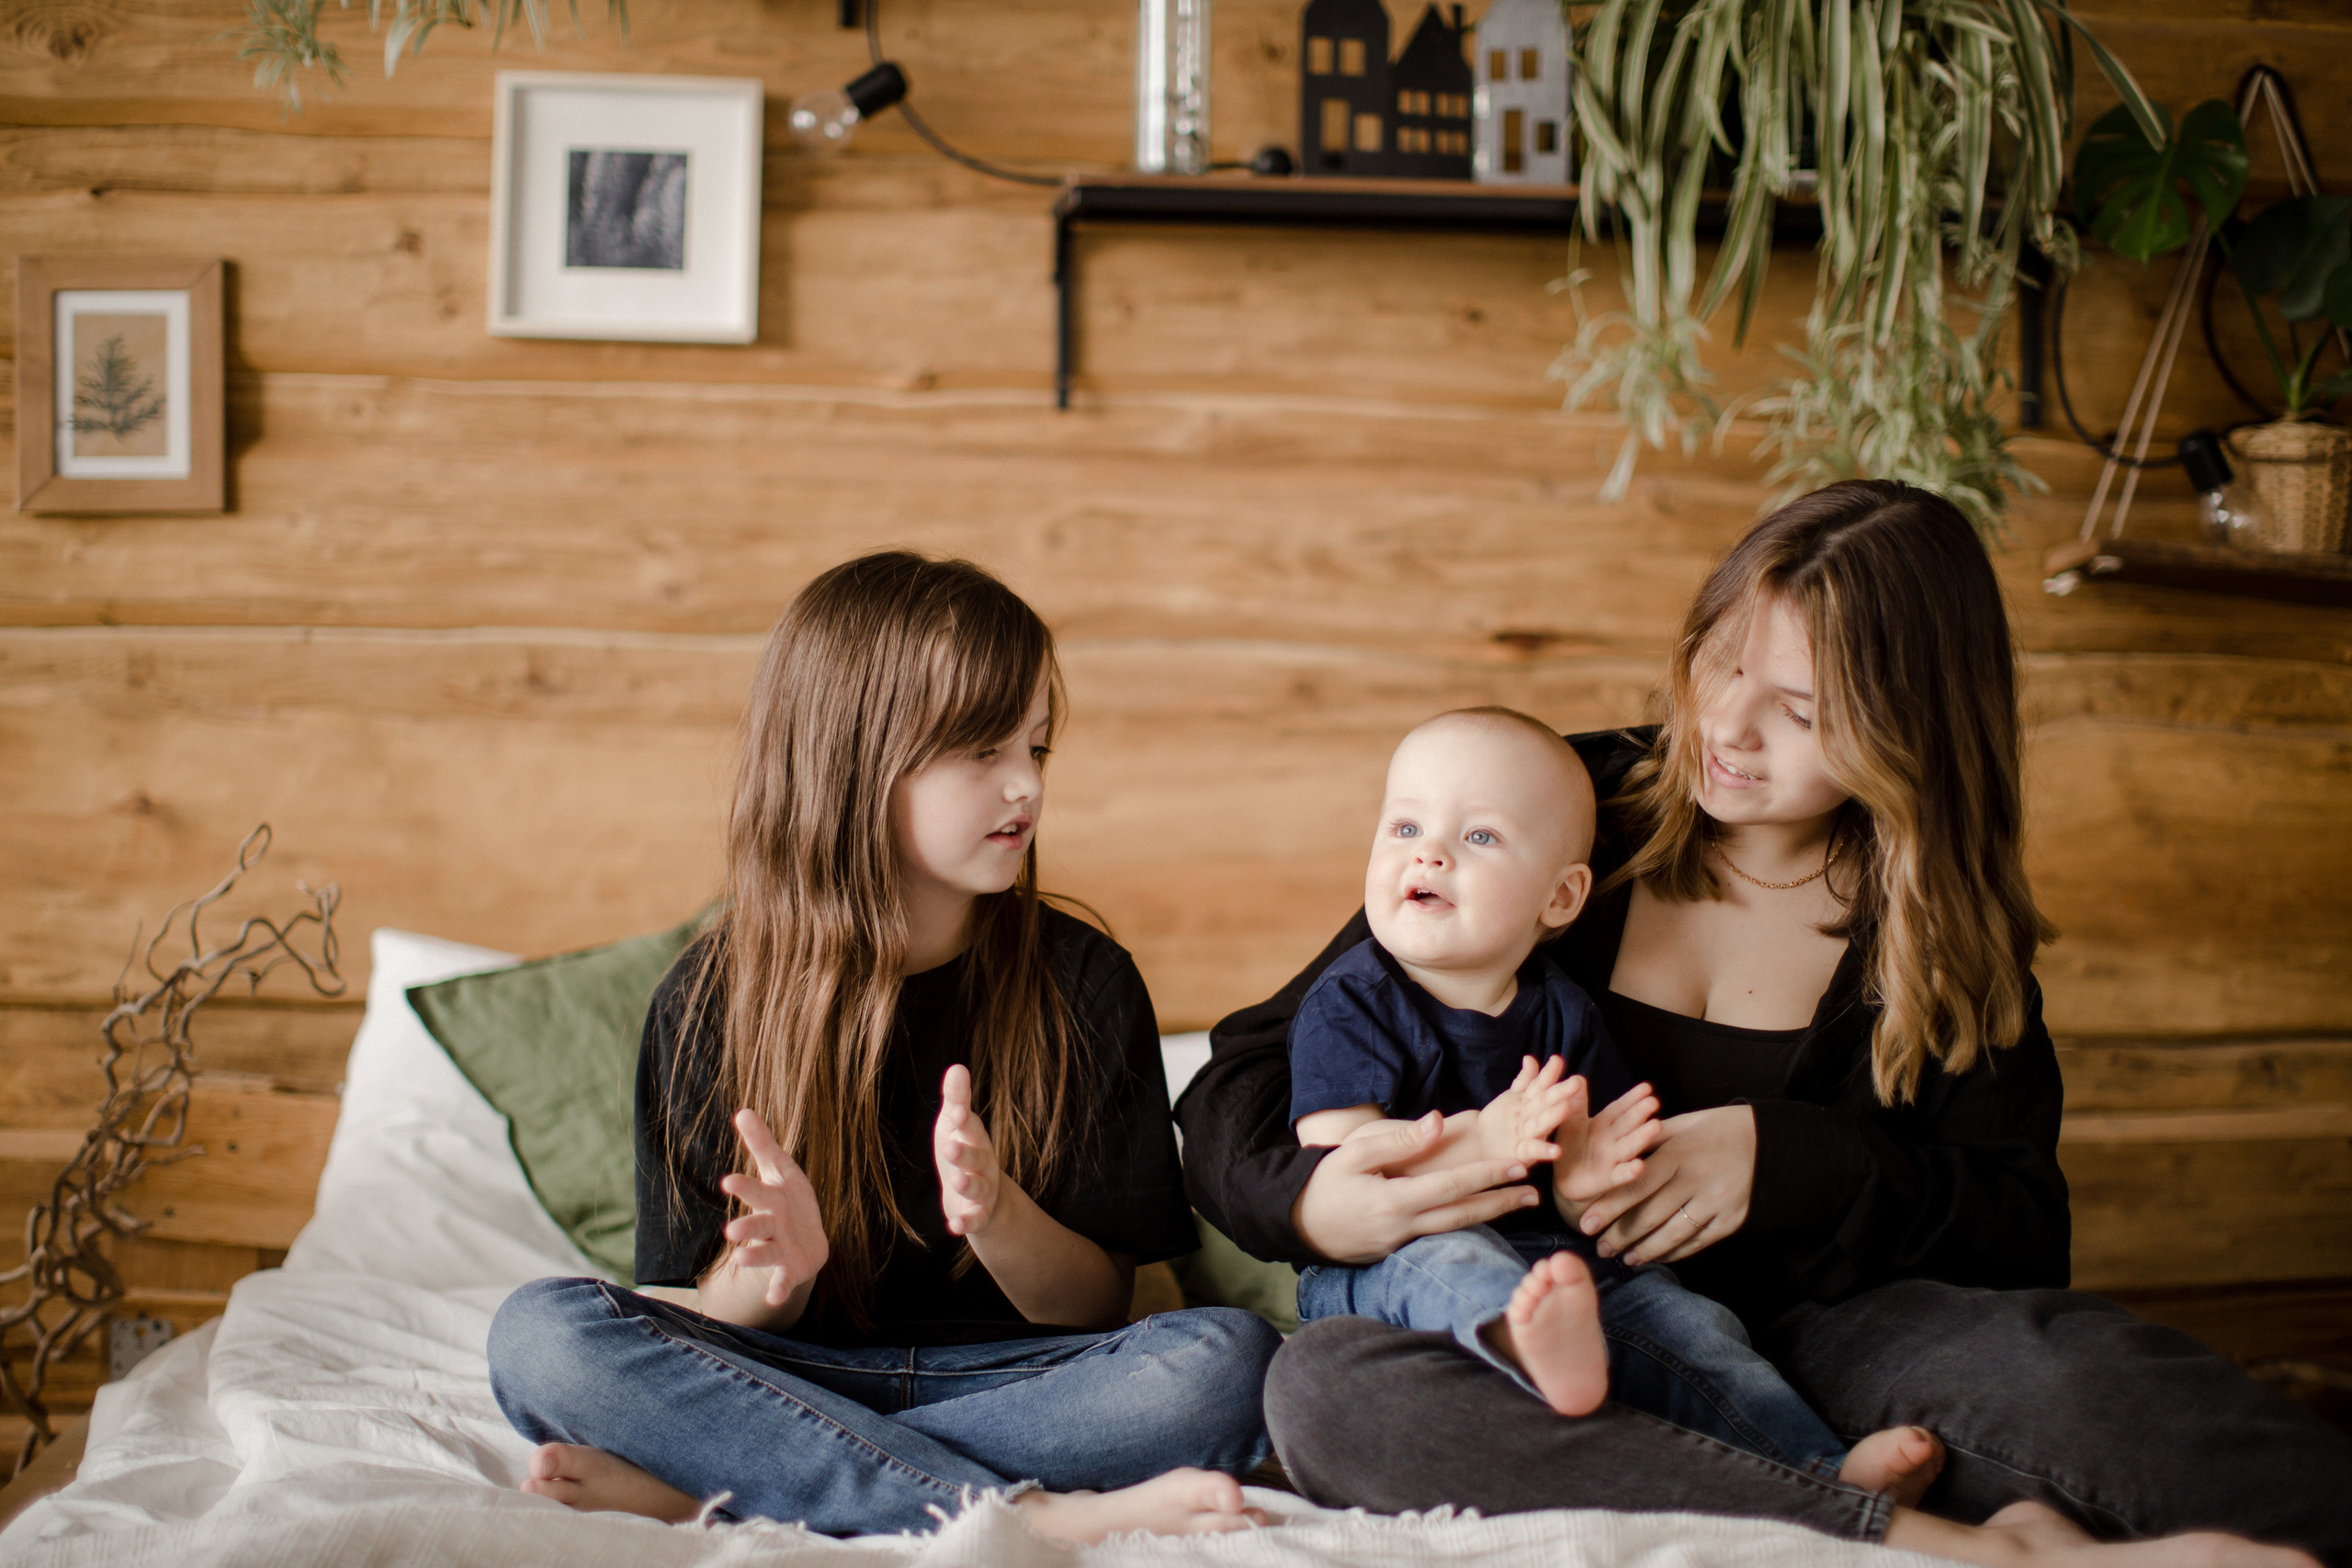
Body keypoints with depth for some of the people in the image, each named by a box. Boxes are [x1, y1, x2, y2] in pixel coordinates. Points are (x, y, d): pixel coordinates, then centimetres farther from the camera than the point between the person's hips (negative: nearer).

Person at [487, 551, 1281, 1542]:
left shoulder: (1083, 980, 0)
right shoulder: (715, 1000, 0)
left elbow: (1099, 1306, 1)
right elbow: (719, 1318, 1)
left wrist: (1000, 1217, -21)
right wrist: (773, 1267, -23)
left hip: (1008, 1379, 0)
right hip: (790, 1376, 0)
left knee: (1231, 1361, -29)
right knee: (540, 1333, -26)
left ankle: (707, 1479, -27)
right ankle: (1032, 1516, -31)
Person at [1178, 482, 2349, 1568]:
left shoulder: (1946, 929, 8)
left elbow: (2021, 1236, -1)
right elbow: (1244, 1072, 4)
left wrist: (1782, 1161, -17)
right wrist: (1303, 1200, -19)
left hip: (1795, 1331, 0)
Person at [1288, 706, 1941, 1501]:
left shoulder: (1560, 1013, 10)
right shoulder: (1349, 1004, -2)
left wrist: (1585, 1182, -20)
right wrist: (1481, 1142, -30)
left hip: (1559, 1256, 5)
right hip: (1384, 1265, -5)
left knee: (1676, 1312, -16)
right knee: (1444, 1257, -35)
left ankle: (1824, 1470, -25)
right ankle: (1529, 1345, -67)